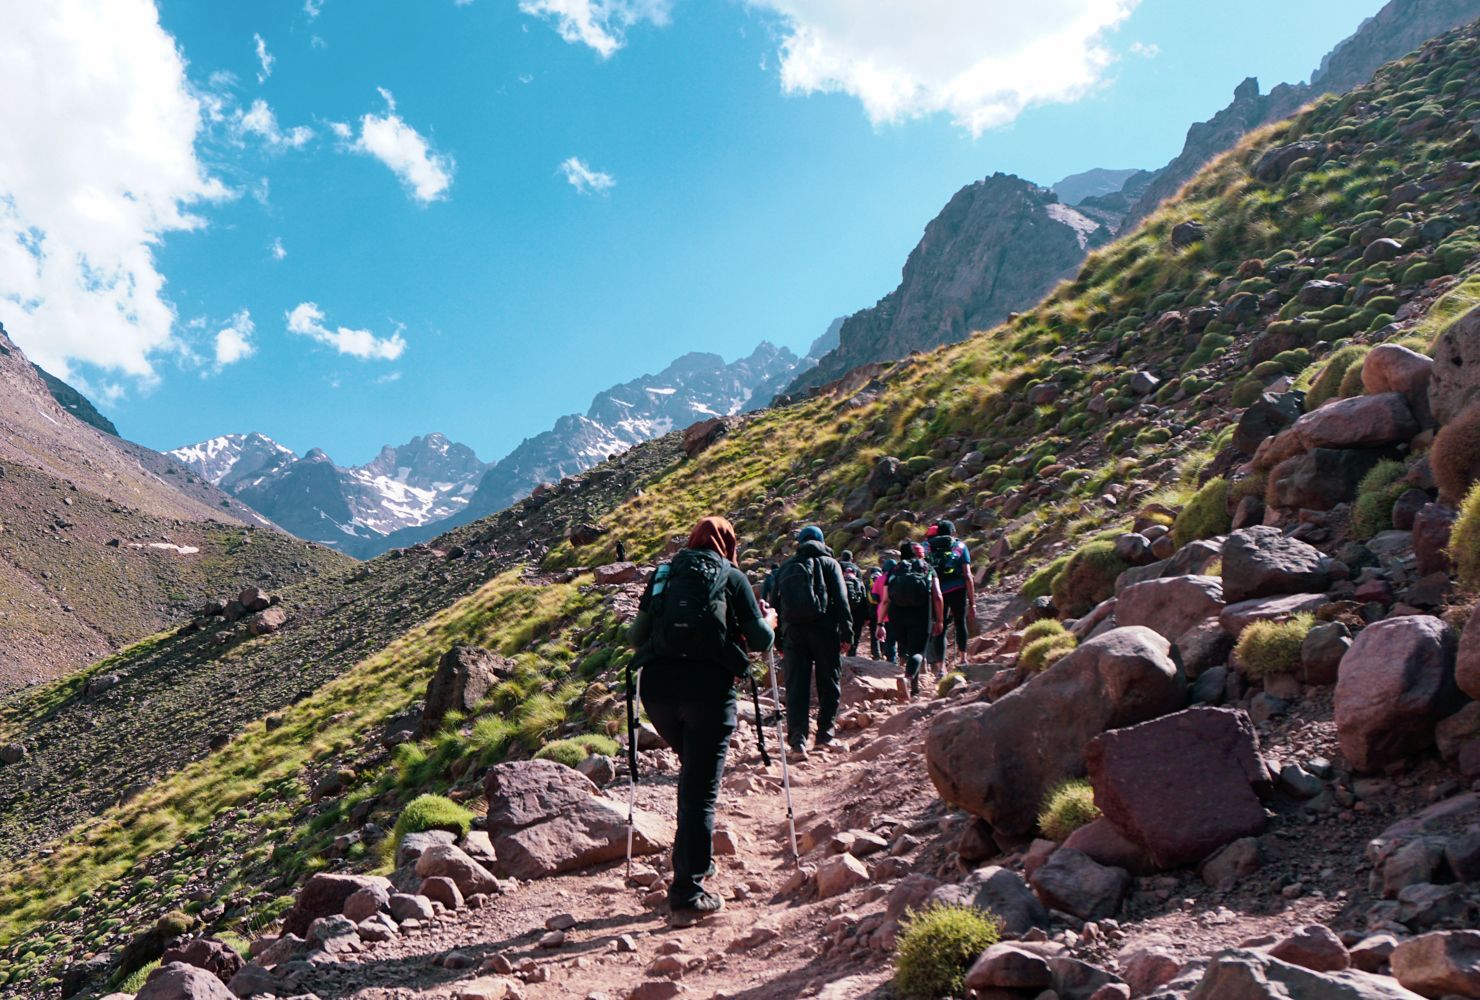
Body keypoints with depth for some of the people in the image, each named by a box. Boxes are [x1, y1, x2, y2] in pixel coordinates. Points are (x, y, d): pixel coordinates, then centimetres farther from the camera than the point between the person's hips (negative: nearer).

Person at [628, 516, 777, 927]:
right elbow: (759, 639, 5)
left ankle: (695, 861, 30)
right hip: (708, 687, -4)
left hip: (657, 687, 4)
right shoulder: (732, 578, 8)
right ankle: (688, 895, -4)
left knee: (692, 773, 27)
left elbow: (637, 635, 14)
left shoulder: (663, 575, 16)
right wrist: (770, 621, 27)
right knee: (700, 789, -2)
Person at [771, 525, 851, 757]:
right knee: (829, 683, 10)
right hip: (823, 630, -2)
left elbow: (775, 605, 14)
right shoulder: (828, 563, 6)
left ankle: (797, 738, -9)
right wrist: (847, 633, -3)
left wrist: (778, 641, 17)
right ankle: (825, 733, 11)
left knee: (795, 685, 1)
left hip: (793, 631, 3)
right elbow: (841, 600, -3)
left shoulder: (785, 568, 16)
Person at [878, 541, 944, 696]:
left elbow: (885, 601, 6)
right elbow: (937, 597, 1)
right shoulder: (927, 569, 13)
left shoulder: (894, 570, 15)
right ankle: (909, 676, -32)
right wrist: (939, 620, 6)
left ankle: (914, 685, 17)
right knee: (917, 652, -2)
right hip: (920, 614, -2)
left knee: (905, 648, 22)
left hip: (897, 615, 2)